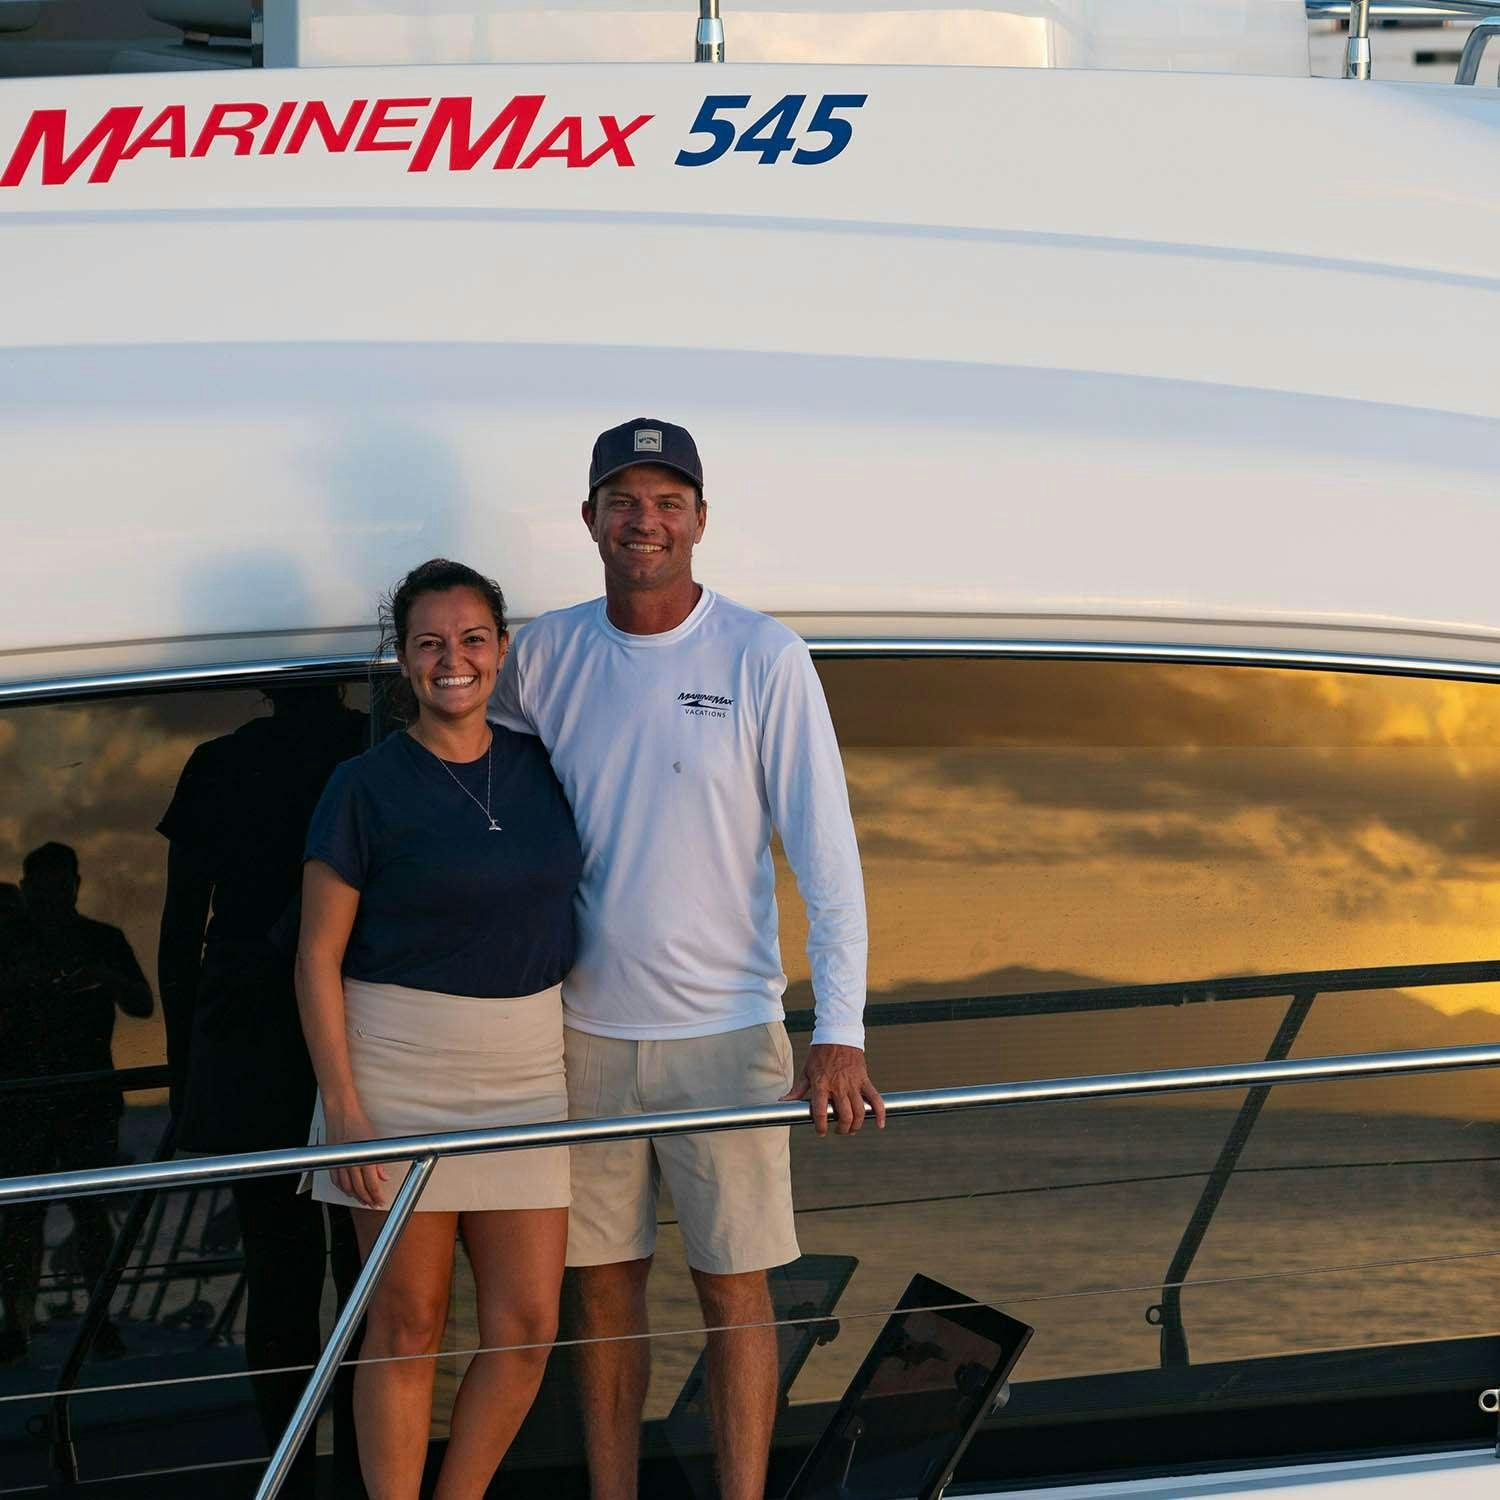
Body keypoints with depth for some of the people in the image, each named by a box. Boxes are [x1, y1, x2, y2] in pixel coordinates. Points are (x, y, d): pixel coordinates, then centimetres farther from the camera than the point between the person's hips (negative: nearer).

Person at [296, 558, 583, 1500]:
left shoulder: (541, 769, 8)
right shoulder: (367, 788, -5)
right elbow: (319, 957, -4)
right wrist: (341, 1104, -11)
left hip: (524, 1068, 4)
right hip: (398, 1066, -4)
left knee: (526, 1330, 1)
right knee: (408, 1324, 1)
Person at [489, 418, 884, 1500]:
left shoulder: (764, 659, -7)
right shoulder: (544, 656, 2)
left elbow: (827, 851, -10)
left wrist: (841, 1033, -17)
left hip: (723, 1028, -3)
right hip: (586, 1028, 3)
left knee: (734, 1290, 2)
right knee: (603, 1287, 8)